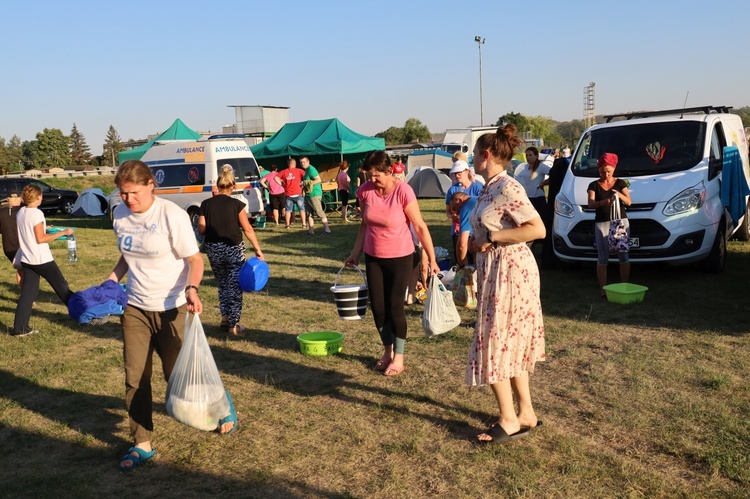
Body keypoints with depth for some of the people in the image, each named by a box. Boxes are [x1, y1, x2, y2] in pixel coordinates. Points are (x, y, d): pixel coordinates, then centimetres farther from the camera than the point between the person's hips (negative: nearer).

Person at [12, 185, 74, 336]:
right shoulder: (37, 213, -16)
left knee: (27, 293, 6)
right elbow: (41, 239, -18)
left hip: (26, 259, 7)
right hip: (42, 259, -7)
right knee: (61, 286, 8)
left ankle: (20, 328, 3)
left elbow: (28, 233, 16)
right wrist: (63, 233, -14)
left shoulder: (20, 213, 7)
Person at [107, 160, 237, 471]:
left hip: (171, 308, -5)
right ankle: (142, 445, 21)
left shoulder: (171, 215, -17)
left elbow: (195, 259, -15)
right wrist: (109, 284, 4)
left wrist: (191, 288, -33)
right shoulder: (120, 215, 2)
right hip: (135, 307, 5)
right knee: (135, 378, 6)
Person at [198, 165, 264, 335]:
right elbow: (247, 229, -9)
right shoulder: (237, 204, -8)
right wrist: (258, 249, -5)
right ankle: (233, 325, 9)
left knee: (222, 283, 22)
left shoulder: (206, 204, -1)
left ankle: (225, 317, 20)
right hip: (234, 249, -3)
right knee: (234, 286, 6)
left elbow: (201, 229, -2)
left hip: (213, 249, 3)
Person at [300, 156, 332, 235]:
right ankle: (311, 230, 15)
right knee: (309, 213, 10)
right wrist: (303, 184, 9)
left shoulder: (311, 169, -13)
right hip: (308, 194, 10)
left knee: (319, 212, -8)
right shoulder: (306, 170, 16)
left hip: (314, 194, -10)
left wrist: (308, 183, -21)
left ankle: (327, 229, -5)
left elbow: (319, 180, -20)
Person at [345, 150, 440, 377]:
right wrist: (356, 252, 9)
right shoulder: (365, 191, -6)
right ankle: (388, 351, 29)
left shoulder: (403, 191, -20)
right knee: (377, 307, 9)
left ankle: (398, 358, 16)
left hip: (399, 257, -4)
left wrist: (432, 259, -12)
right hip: (373, 257, 5)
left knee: (395, 307, 1)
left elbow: (420, 226, -15)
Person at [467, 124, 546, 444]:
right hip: (494, 272, 10)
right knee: (512, 344, 15)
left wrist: (491, 237, -20)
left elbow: (537, 229, -24)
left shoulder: (507, 188, -18)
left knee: (495, 345, -2)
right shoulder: (489, 188, 11)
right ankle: (526, 413, 26)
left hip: (510, 272, -10)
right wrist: (478, 241, 4)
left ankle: (509, 421, 11)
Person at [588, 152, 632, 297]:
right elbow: (590, 204, -10)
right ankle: (603, 289, 0)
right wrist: (604, 202, -30)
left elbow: (628, 202, -1)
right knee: (602, 257, -3)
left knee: (623, 255, 1)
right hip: (602, 223, -1)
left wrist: (619, 195, -22)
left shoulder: (620, 183, 8)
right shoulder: (594, 185, 5)